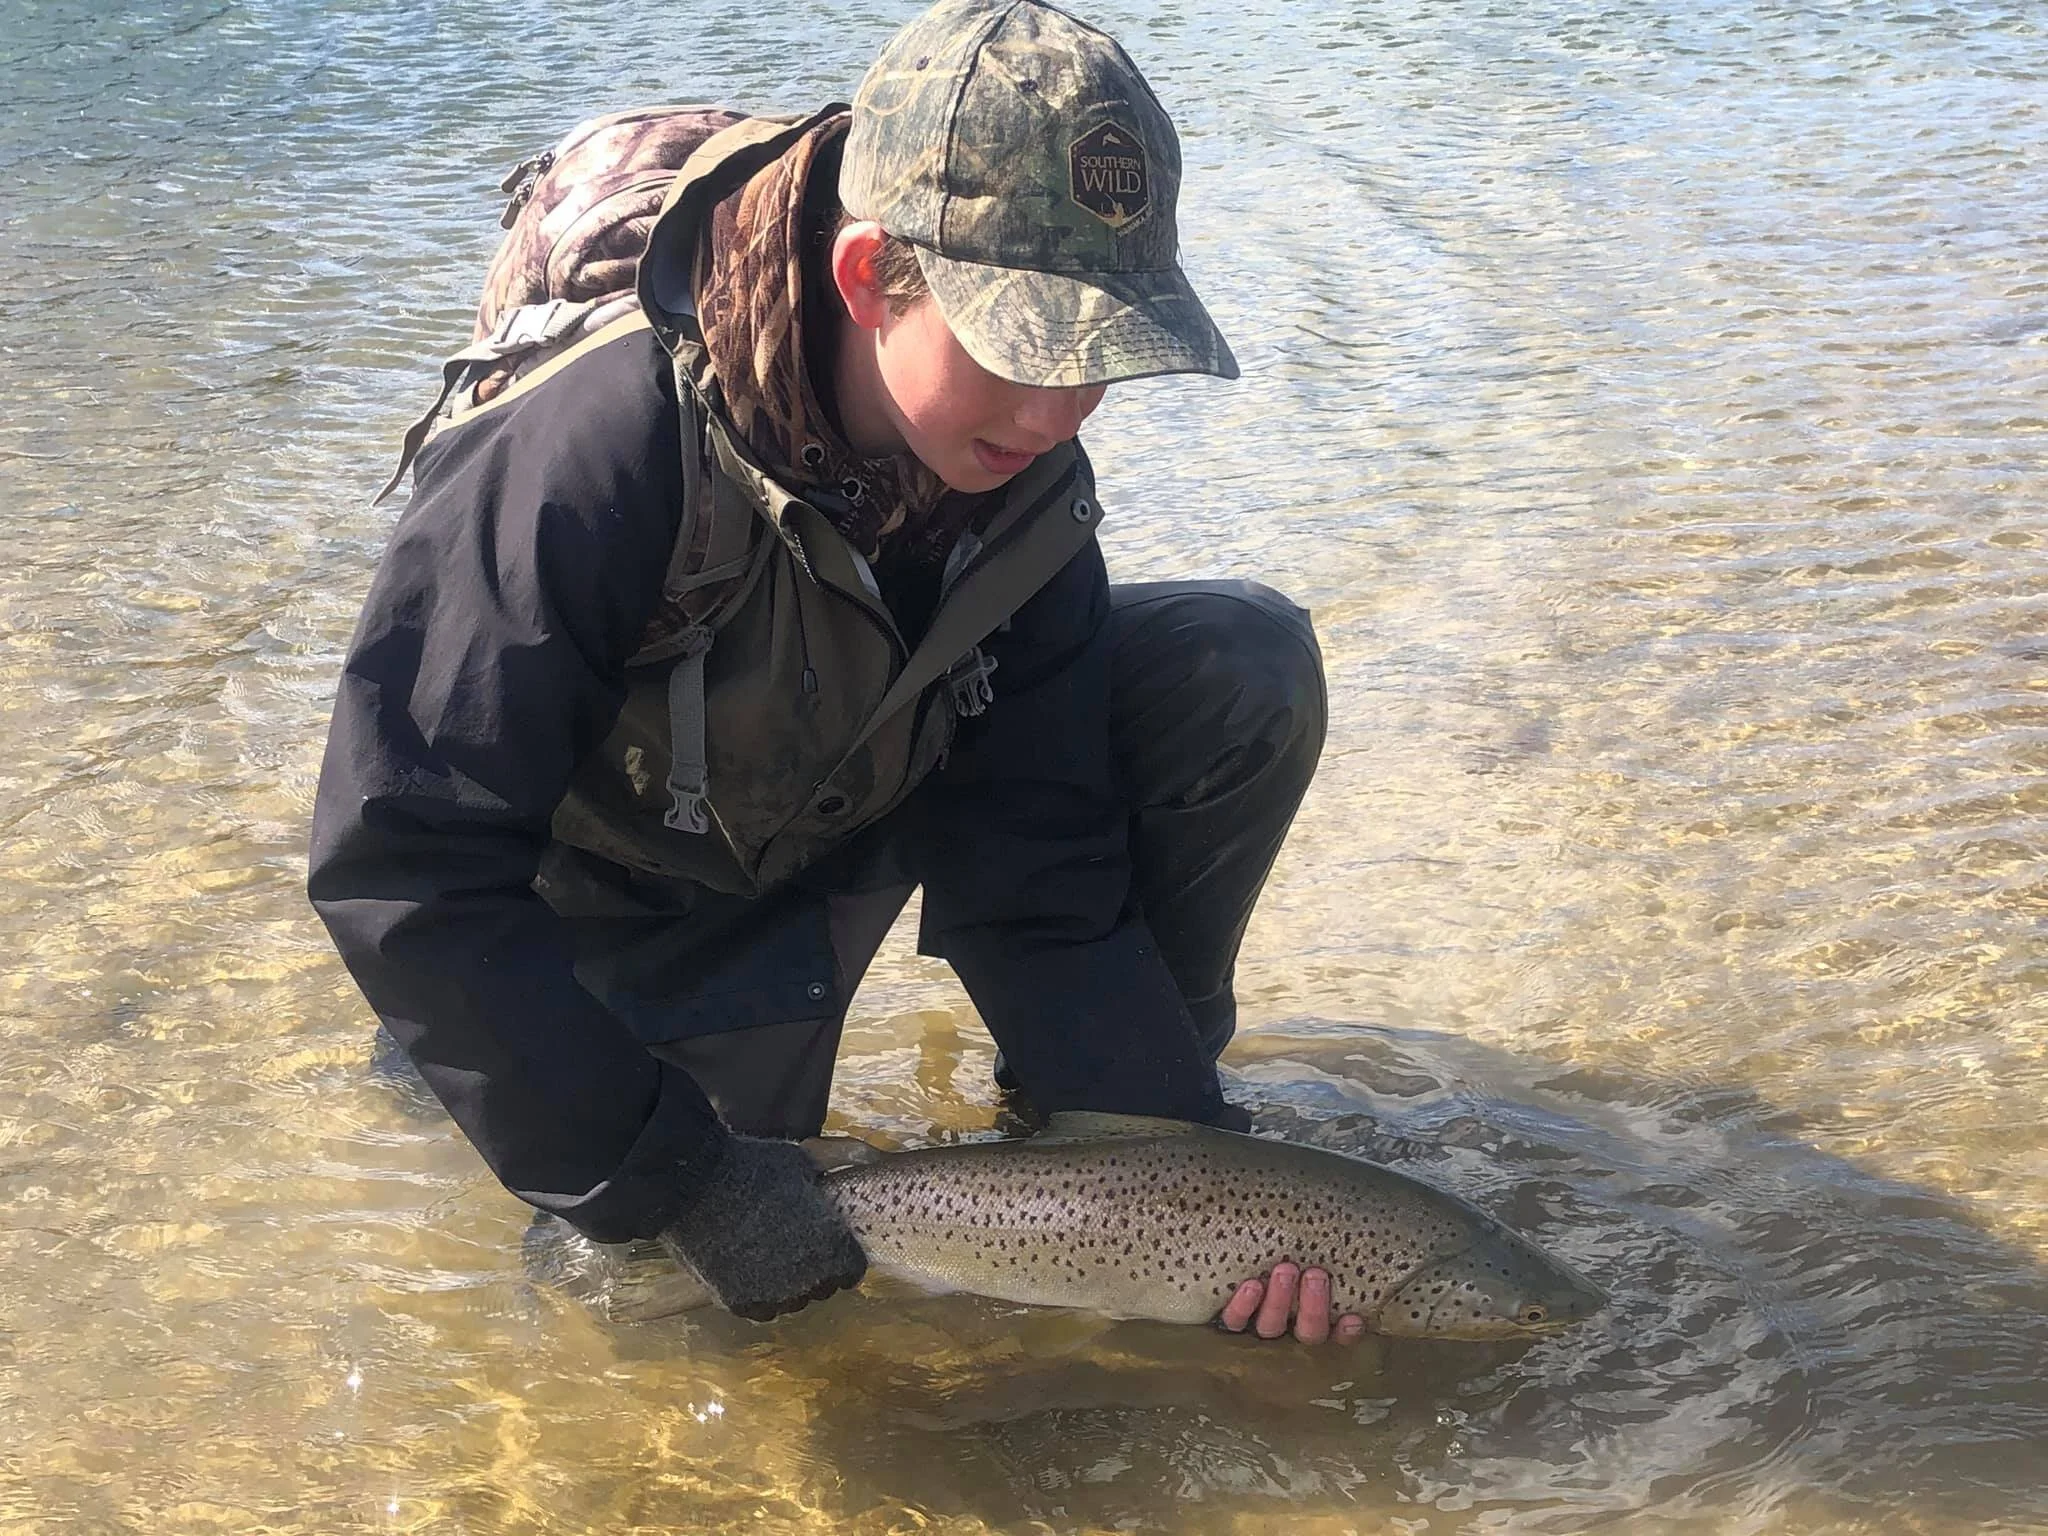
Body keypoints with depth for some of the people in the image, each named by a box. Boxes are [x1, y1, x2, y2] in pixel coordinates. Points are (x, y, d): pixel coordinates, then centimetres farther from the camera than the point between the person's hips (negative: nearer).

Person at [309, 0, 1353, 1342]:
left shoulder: (1024, 482, -20)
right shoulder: (600, 453, -37)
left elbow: (1037, 874, -16)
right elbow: (401, 869, -35)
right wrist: (686, 1182, -34)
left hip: (863, 801, 4)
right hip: (626, 903, -3)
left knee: (1248, 669, -16)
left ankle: (1130, 1096, 3)